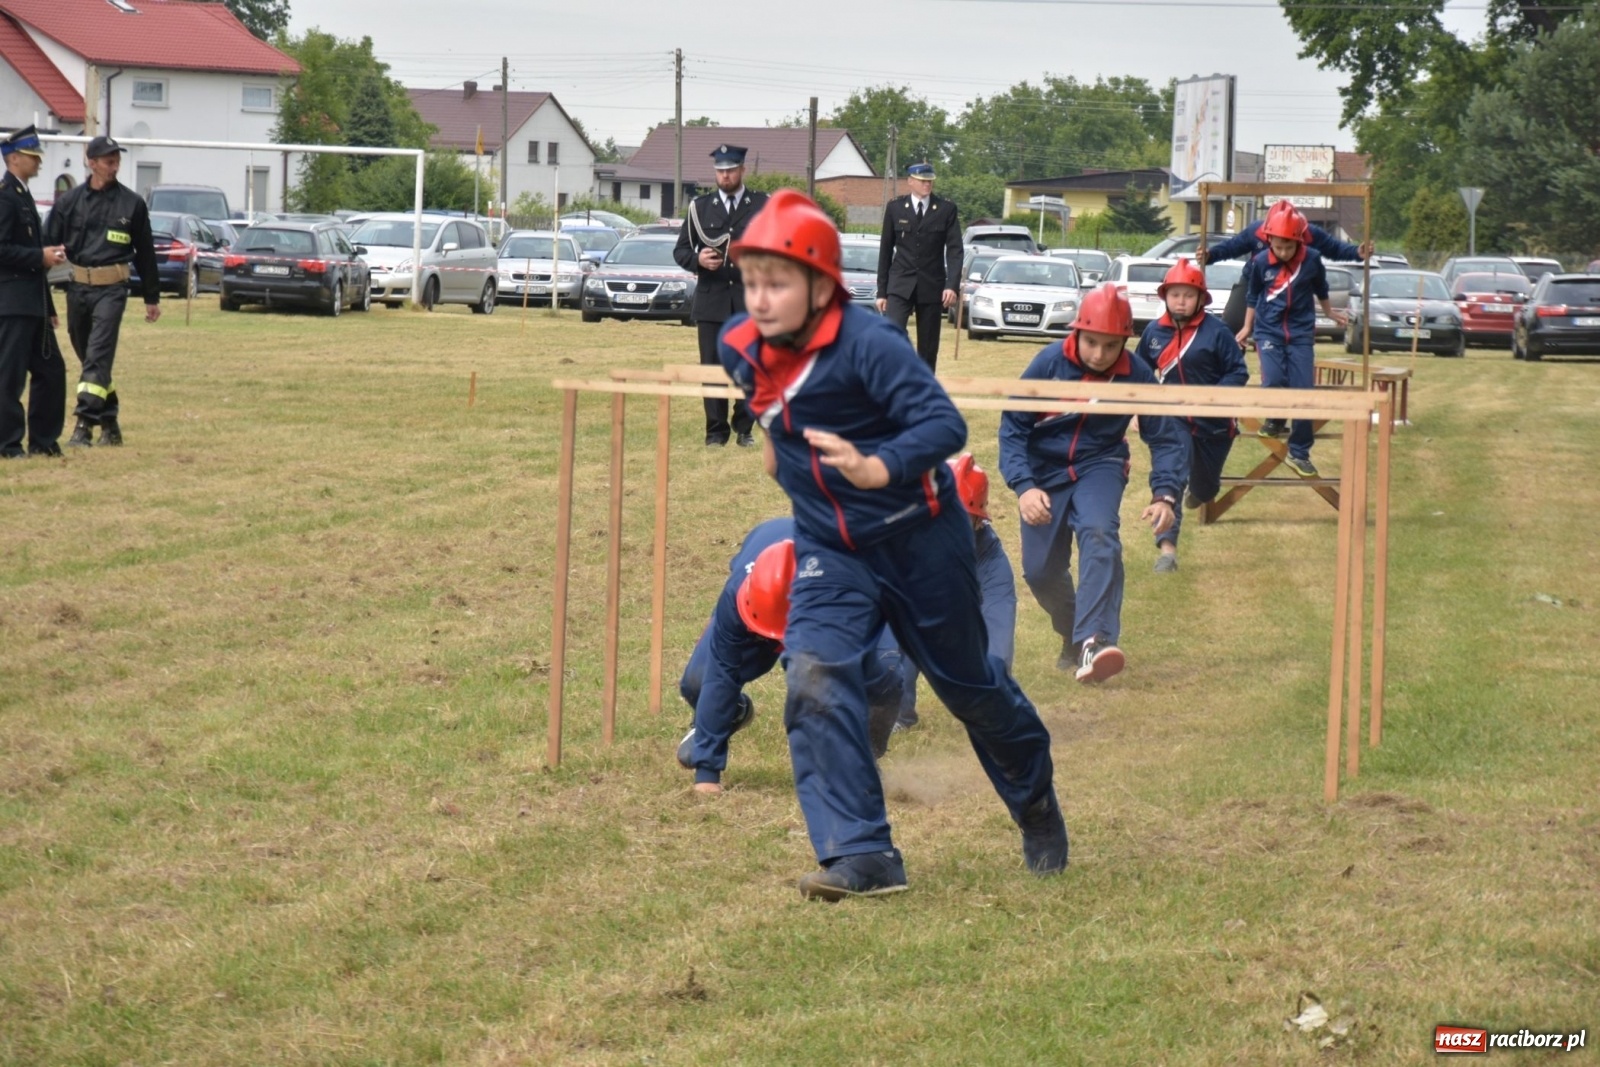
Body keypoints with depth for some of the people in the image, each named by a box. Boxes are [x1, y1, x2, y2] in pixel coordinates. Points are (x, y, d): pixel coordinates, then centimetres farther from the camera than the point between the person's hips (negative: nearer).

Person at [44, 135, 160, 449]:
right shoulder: (69, 202, 5)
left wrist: (151, 298, 12)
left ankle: (84, 426, -18)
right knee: (88, 357, 11)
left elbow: (145, 252, 11)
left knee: (97, 357, -13)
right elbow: (49, 246, 6)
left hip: (111, 289, -3)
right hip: (77, 287, 3)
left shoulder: (132, 203, 4)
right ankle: (110, 423, 24)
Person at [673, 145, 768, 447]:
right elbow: (680, 250, 11)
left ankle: (744, 428, 10)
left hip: (750, 300, -1)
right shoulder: (700, 207, 11)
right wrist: (697, 260, -9)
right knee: (712, 366, -1)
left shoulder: (763, 206, 8)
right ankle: (716, 430, 3)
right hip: (711, 300, 1)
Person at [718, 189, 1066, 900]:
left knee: (966, 681, 14)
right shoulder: (740, 348, -7)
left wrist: (879, 468, -50)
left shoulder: (867, 343, -27)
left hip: (919, 540, -4)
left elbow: (944, 423, -37)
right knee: (814, 678, -19)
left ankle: (1035, 799, 44)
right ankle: (861, 856, -16)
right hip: (829, 549, 5)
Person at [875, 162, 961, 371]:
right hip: (900, 285, -1)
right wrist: (881, 291, 5)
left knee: (928, 348, 5)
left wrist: (952, 285, -17)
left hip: (932, 286, 1)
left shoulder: (946, 209, 2)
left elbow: (955, 250, -3)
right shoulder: (895, 208, 4)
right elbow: (886, 250, 7)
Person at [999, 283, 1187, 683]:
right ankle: (1073, 637, 25)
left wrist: (1165, 495, -17)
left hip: (1099, 466, -1)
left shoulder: (1136, 375, -14)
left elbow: (1164, 438, -3)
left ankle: (1093, 643, -40)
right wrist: (1023, 486, -22)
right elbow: (1012, 426, -10)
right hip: (1045, 470, 1)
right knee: (1039, 572, -3)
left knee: (1099, 534, -30)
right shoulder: (1050, 363, -17)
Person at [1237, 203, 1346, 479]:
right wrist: (1247, 327, 16)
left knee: (1304, 392, -4)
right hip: (1269, 331, -1)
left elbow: (1321, 290, 13)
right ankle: (1275, 420, 12)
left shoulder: (1312, 260, -8)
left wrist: (1329, 313, 27)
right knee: (1274, 380, -21)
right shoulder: (1260, 262, -8)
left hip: (1301, 333, 1)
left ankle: (1299, 453, 6)